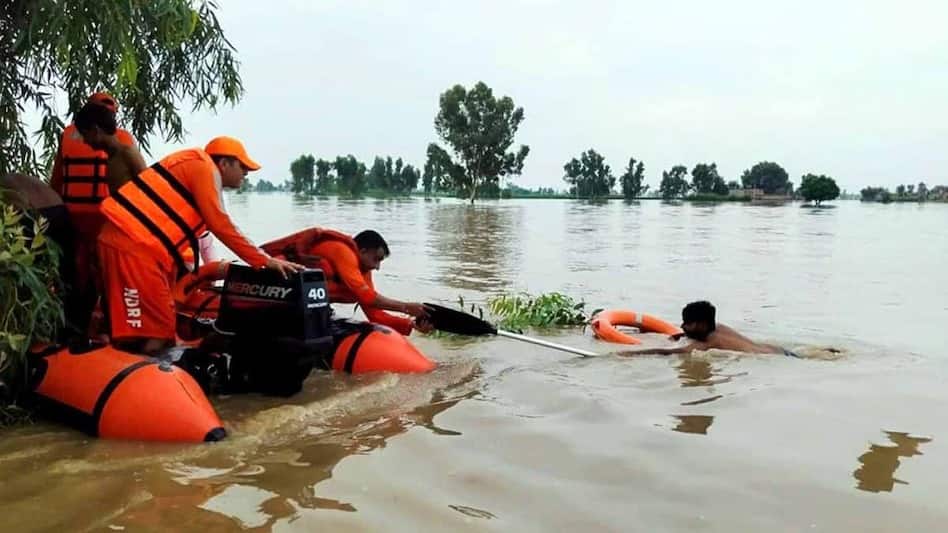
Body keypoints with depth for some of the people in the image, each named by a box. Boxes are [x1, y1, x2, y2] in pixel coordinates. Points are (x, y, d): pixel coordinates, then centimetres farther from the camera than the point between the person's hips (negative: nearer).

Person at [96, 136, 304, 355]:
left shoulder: (195, 172, 25)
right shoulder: (204, 167, -2)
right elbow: (220, 225, -10)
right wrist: (264, 261, -7)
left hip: (127, 240, 10)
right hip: (132, 244, -10)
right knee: (154, 337, -11)